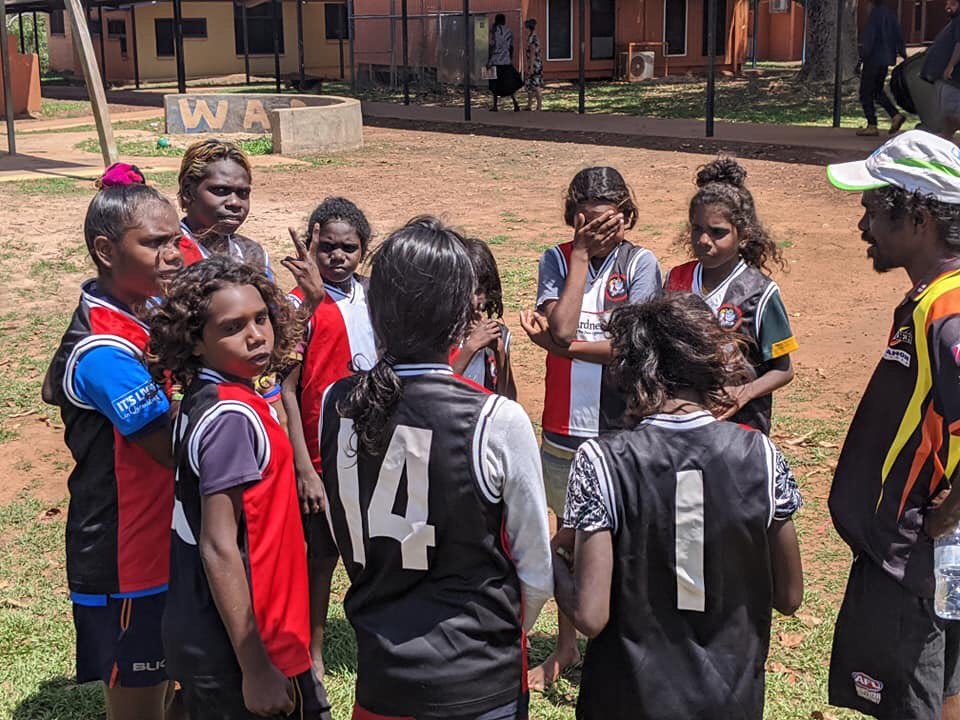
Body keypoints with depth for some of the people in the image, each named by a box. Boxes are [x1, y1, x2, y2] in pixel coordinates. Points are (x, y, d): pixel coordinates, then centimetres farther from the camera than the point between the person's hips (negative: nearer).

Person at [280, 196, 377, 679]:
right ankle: (313, 653, 22)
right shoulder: (300, 306, -13)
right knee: (322, 552, 7)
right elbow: (287, 390, -13)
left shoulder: (372, 296, 4)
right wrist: (303, 468, -16)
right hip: (324, 456, -5)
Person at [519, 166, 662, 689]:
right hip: (564, 427, 3)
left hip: (621, 428, -3)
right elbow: (561, 327, -17)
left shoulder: (640, 263, -7)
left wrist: (560, 344, -17)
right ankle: (566, 646, 34)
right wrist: (581, 254, -14)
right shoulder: (557, 260, -1)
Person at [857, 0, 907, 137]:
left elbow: (869, 38, -18)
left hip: (874, 58, -8)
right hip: (886, 59, 8)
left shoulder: (875, 13, -14)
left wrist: (862, 57, -16)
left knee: (866, 92, 0)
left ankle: (872, 125, -3)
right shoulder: (891, 14, 10)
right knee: (878, 91, 20)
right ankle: (896, 115, 6)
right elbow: (898, 36, 13)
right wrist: (903, 55, 19)